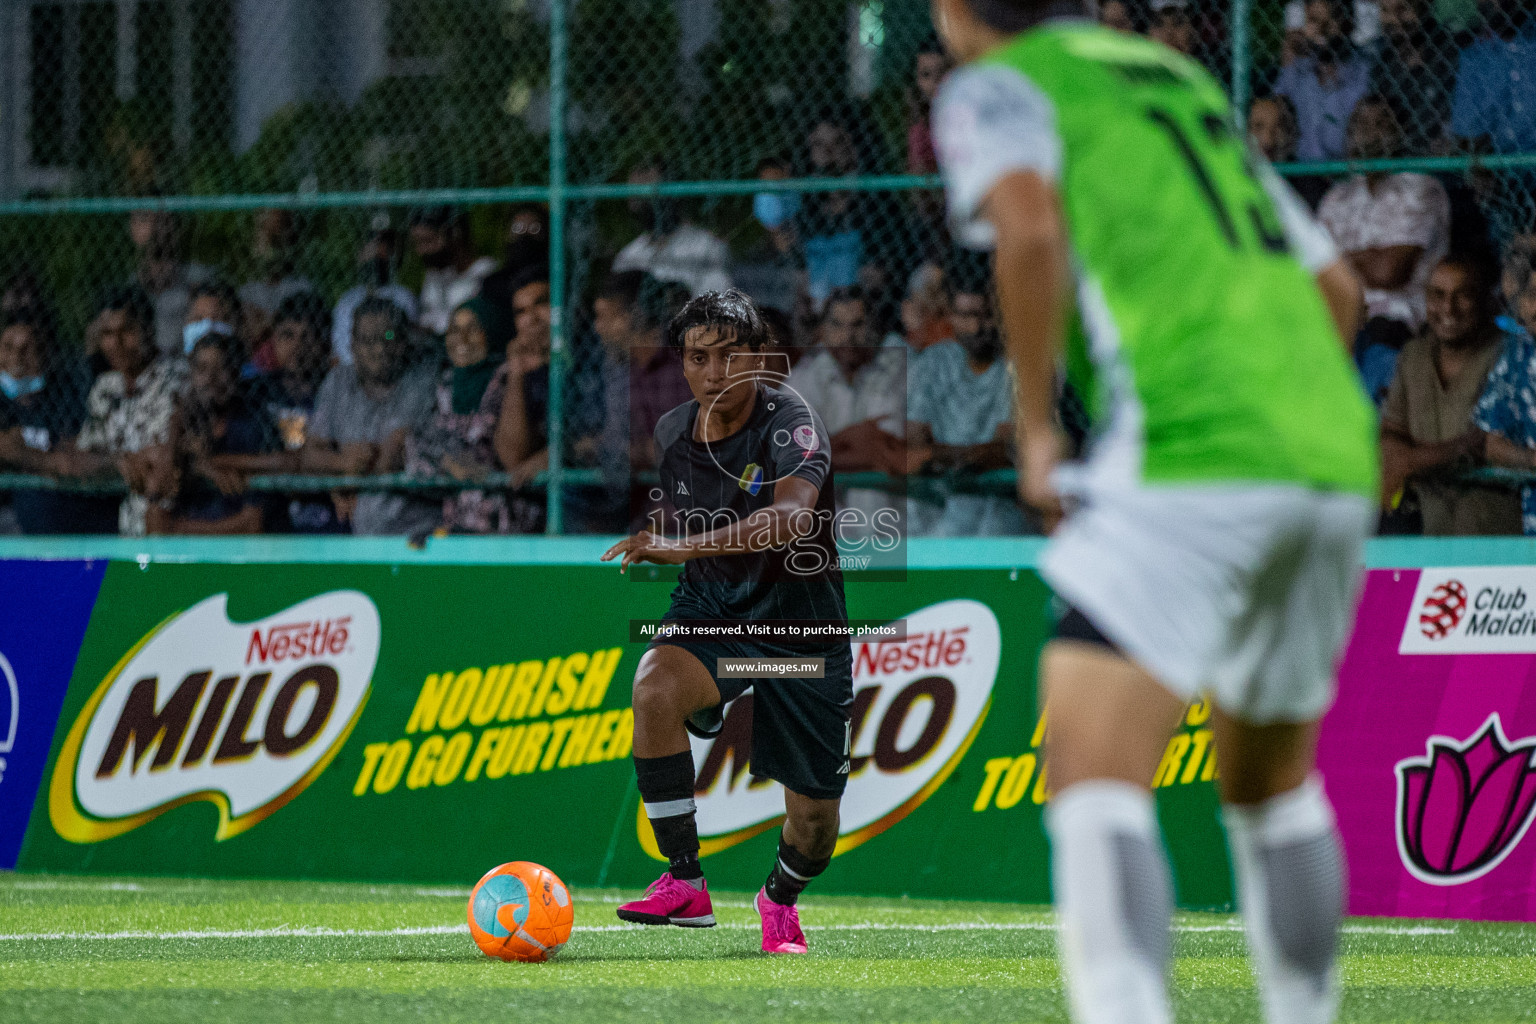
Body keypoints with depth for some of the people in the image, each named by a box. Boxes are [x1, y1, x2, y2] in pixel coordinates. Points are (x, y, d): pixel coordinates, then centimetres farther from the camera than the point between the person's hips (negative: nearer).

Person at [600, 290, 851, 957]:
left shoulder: (792, 426, -21)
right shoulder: (671, 433, -2)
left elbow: (789, 519, -40)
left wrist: (685, 546, -50)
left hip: (800, 620, -3)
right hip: (710, 609, 3)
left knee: (814, 810, 2)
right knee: (655, 689, -32)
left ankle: (781, 900, 38)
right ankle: (684, 883, -24)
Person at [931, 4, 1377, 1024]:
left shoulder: (995, 85, 6)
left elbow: (1033, 227, -16)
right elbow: (1338, 287, 29)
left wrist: (1037, 427, -7)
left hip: (1187, 453, -7)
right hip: (1334, 453, 7)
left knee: (1093, 776, -16)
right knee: (1271, 780, 24)